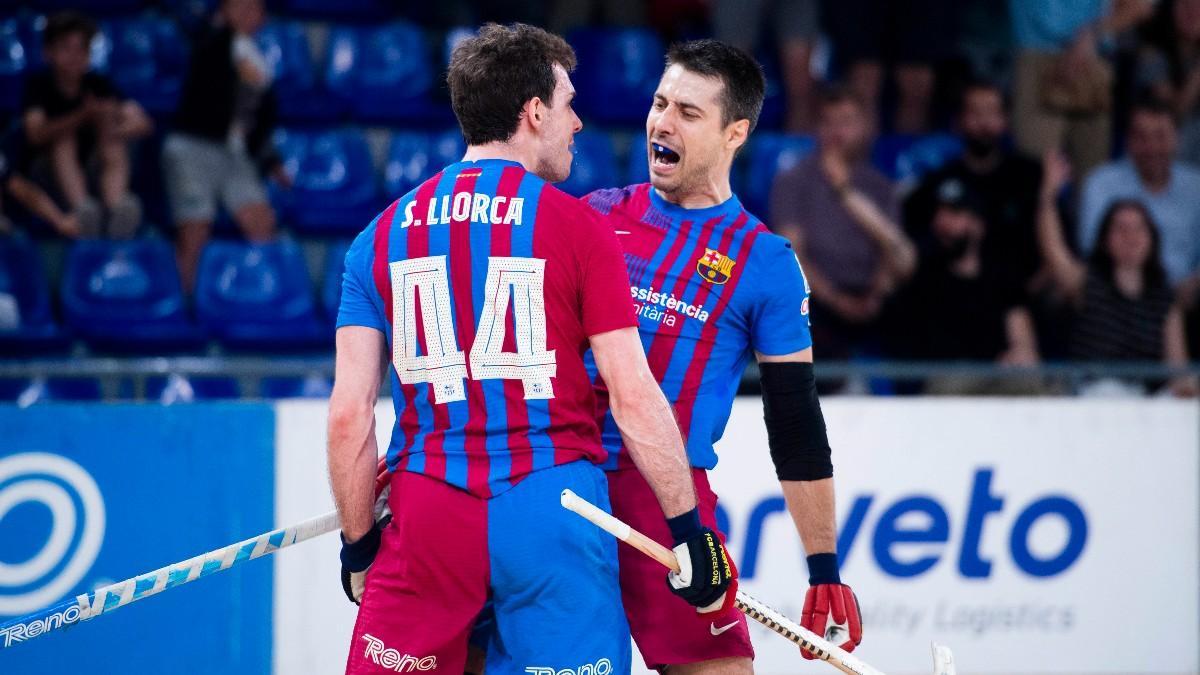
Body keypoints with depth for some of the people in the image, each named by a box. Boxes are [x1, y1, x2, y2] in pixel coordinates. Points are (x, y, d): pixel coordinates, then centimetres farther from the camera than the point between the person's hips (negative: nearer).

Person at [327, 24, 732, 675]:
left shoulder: (381, 237, 7)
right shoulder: (580, 229, -2)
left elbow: (349, 415, 4)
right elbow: (634, 400, -5)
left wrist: (358, 546, 13)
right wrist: (690, 531, 2)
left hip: (427, 519, 3)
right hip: (551, 514, -3)